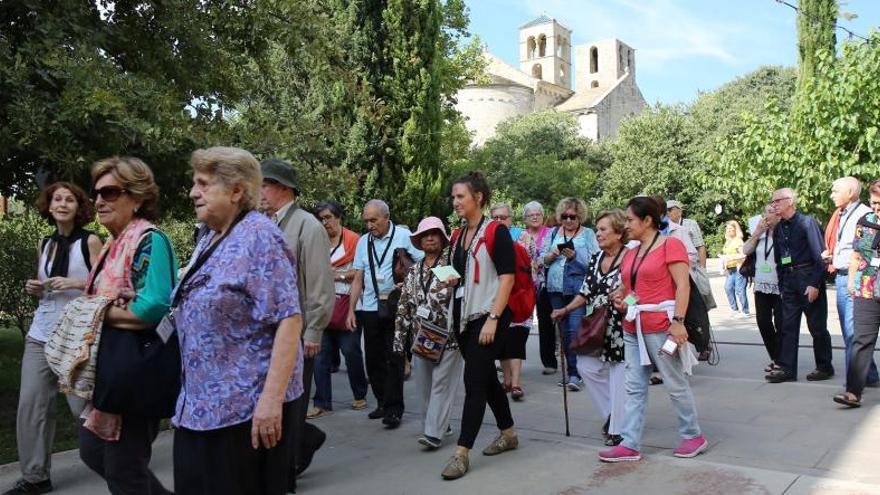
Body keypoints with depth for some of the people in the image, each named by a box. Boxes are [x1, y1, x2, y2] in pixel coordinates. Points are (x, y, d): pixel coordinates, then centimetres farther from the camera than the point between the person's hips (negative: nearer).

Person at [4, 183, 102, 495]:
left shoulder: (90, 241, -3)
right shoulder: (45, 244, 12)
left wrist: (75, 283, -21)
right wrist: (34, 289, 0)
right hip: (41, 334, 5)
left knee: (83, 404, -1)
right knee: (31, 404, 2)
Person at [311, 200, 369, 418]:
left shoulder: (353, 240, -3)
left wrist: (339, 275, -11)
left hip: (345, 304, -4)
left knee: (352, 352, 7)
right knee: (321, 355, 3)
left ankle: (360, 396, 26)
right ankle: (322, 403, 12)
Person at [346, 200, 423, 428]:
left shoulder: (404, 236, -5)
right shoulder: (364, 241, 10)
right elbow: (358, 279, 11)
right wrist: (351, 309, 7)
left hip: (397, 308, -5)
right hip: (369, 308, 5)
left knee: (394, 359, -2)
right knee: (373, 359, 10)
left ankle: (394, 409, 7)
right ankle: (383, 403, 24)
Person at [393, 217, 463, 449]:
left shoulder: (451, 262, -1)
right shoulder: (414, 271, 14)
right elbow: (404, 306, 13)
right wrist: (399, 339, 11)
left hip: (448, 335, -5)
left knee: (441, 384, -5)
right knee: (423, 385, 9)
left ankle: (434, 432, -1)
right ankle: (438, 425, 25)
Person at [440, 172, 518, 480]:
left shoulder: (495, 231, -9)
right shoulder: (458, 235, 12)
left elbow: (507, 277, -15)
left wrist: (493, 318, -21)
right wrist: (451, 279, 4)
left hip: (488, 317, -8)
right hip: (463, 316, 8)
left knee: (474, 381, -9)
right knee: (486, 377, 16)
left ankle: (462, 452, -4)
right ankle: (508, 434, 32)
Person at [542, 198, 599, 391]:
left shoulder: (588, 234, 4)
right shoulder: (554, 233, 15)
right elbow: (542, 260, 14)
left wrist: (575, 257, -18)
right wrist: (552, 255, -6)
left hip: (579, 287, -4)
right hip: (557, 288, 5)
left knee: (575, 330, -13)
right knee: (564, 331, 9)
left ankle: (575, 374, -7)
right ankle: (573, 372, 20)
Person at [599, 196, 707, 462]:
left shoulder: (670, 245, -6)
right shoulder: (630, 253, 14)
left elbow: (683, 285, -13)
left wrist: (678, 320, -20)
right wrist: (620, 296, 5)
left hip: (660, 327, -7)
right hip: (632, 328, 7)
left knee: (676, 384, 6)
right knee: (634, 388, 7)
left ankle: (694, 436, 24)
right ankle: (630, 444, 11)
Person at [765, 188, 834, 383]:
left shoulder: (807, 222, -9)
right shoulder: (778, 228, 9)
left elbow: (820, 255, -13)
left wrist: (814, 284, -18)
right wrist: (781, 285, 8)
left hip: (809, 279, -6)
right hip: (789, 281, 6)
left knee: (817, 326, 4)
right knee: (788, 326, 4)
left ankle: (824, 367, 18)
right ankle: (786, 368, 7)